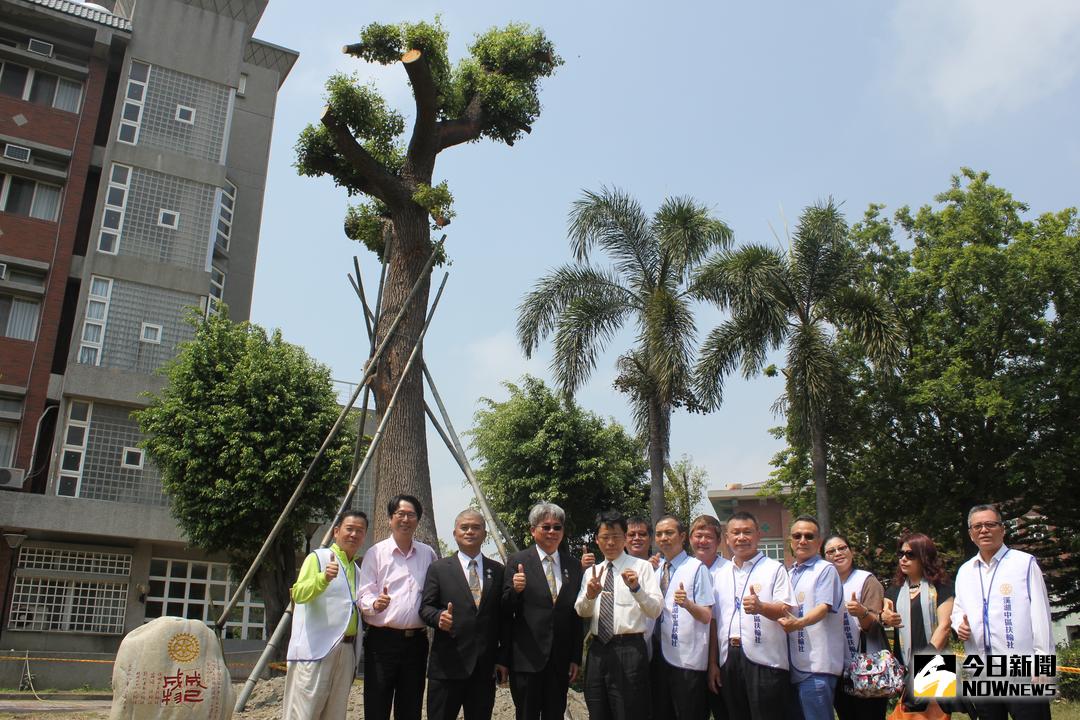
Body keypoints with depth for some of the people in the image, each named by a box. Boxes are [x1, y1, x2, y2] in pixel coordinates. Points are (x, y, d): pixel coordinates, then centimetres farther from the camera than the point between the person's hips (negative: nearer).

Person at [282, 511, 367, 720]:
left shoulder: (357, 569, 21)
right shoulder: (318, 558, 0)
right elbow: (298, 594, -15)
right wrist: (324, 578, -31)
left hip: (346, 651, 7)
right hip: (316, 649, -7)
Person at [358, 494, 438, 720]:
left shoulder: (428, 553, 10)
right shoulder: (376, 552, 2)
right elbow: (364, 594, -3)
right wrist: (375, 604, -23)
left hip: (416, 640, 3)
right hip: (382, 640, -3)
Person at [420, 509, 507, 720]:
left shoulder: (498, 571, 10)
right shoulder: (439, 568, 5)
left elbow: (504, 616, 10)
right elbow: (425, 607, 3)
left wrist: (503, 658, 5)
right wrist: (439, 617, -19)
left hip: (485, 666, 2)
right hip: (447, 664, -2)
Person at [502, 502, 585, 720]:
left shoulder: (573, 565, 7)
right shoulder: (517, 561, -2)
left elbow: (577, 614, 10)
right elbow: (506, 612, -1)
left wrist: (576, 658, 9)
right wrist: (515, 590, -22)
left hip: (561, 659, 3)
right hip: (527, 658, -3)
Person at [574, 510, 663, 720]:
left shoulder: (641, 567, 1)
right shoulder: (591, 572, 16)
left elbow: (655, 610, -8)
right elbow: (581, 611, 7)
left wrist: (636, 588, -26)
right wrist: (590, 596, -14)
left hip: (629, 650, -5)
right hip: (597, 650, 5)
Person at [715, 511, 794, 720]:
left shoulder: (774, 569, 2)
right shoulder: (721, 574, 14)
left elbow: (787, 612, -7)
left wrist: (760, 607, -27)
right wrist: (714, 662, 12)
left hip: (764, 660, -4)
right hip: (729, 659, 5)